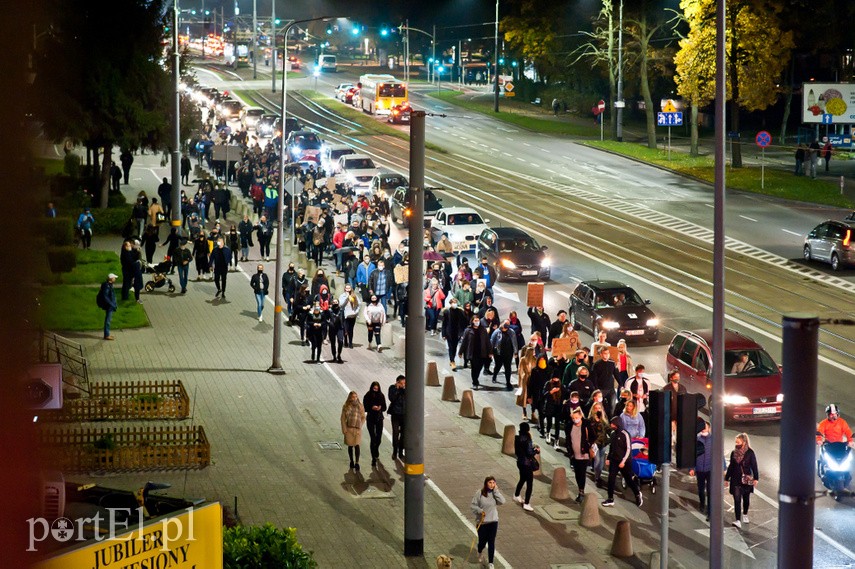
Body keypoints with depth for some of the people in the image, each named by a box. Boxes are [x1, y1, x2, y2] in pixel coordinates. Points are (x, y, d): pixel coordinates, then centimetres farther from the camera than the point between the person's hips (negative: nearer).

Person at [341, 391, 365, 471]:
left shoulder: (360, 406, 1)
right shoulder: (346, 407, 0)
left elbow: (363, 417, 7)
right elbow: (343, 418, 2)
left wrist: (360, 426, -5)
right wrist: (344, 429, -6)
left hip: (357, 429, -1)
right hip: (349, 429, 1)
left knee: (357, 446, -8)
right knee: (350, 446, 9)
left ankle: (357, 463, -7)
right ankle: (351, 461, 25)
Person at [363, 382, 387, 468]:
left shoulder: (381, 396, 1)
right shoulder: (367, 396, -6)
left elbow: (384, 408, 5)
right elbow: (364, 408, -5)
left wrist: (380, 408, -18)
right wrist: (372, 408, -24)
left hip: (379, 418, 3)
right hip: (370, 419, -3)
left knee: (379, 438, 10)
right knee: (373, 439, -8)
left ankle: (376, 453, 40)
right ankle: (374, 458, -5)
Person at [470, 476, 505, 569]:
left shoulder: (495, 493, -2)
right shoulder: (480, 493, -10)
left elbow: (502, 501, -19)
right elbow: (473, 505, -6)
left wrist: (496, 490, -18)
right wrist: (480, 511, -21)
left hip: (493, 521, 1)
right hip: (482, 522, -1)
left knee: (491, 542, 1)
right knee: (482, 541, 9)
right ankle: (480, 553, 45)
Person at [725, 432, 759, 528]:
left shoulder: (750, 453, -7)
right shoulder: (734, 453, 3)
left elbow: (754, 466, -4)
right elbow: (731, 467, 11)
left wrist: (755, 478, -8)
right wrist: (727, 478, 13)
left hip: (746, 480, -2)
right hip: (736, 480, 2)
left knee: (746, 498, 14)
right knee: (737, 500, -7)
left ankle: (745, 515, 37)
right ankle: (738, 521, -13)